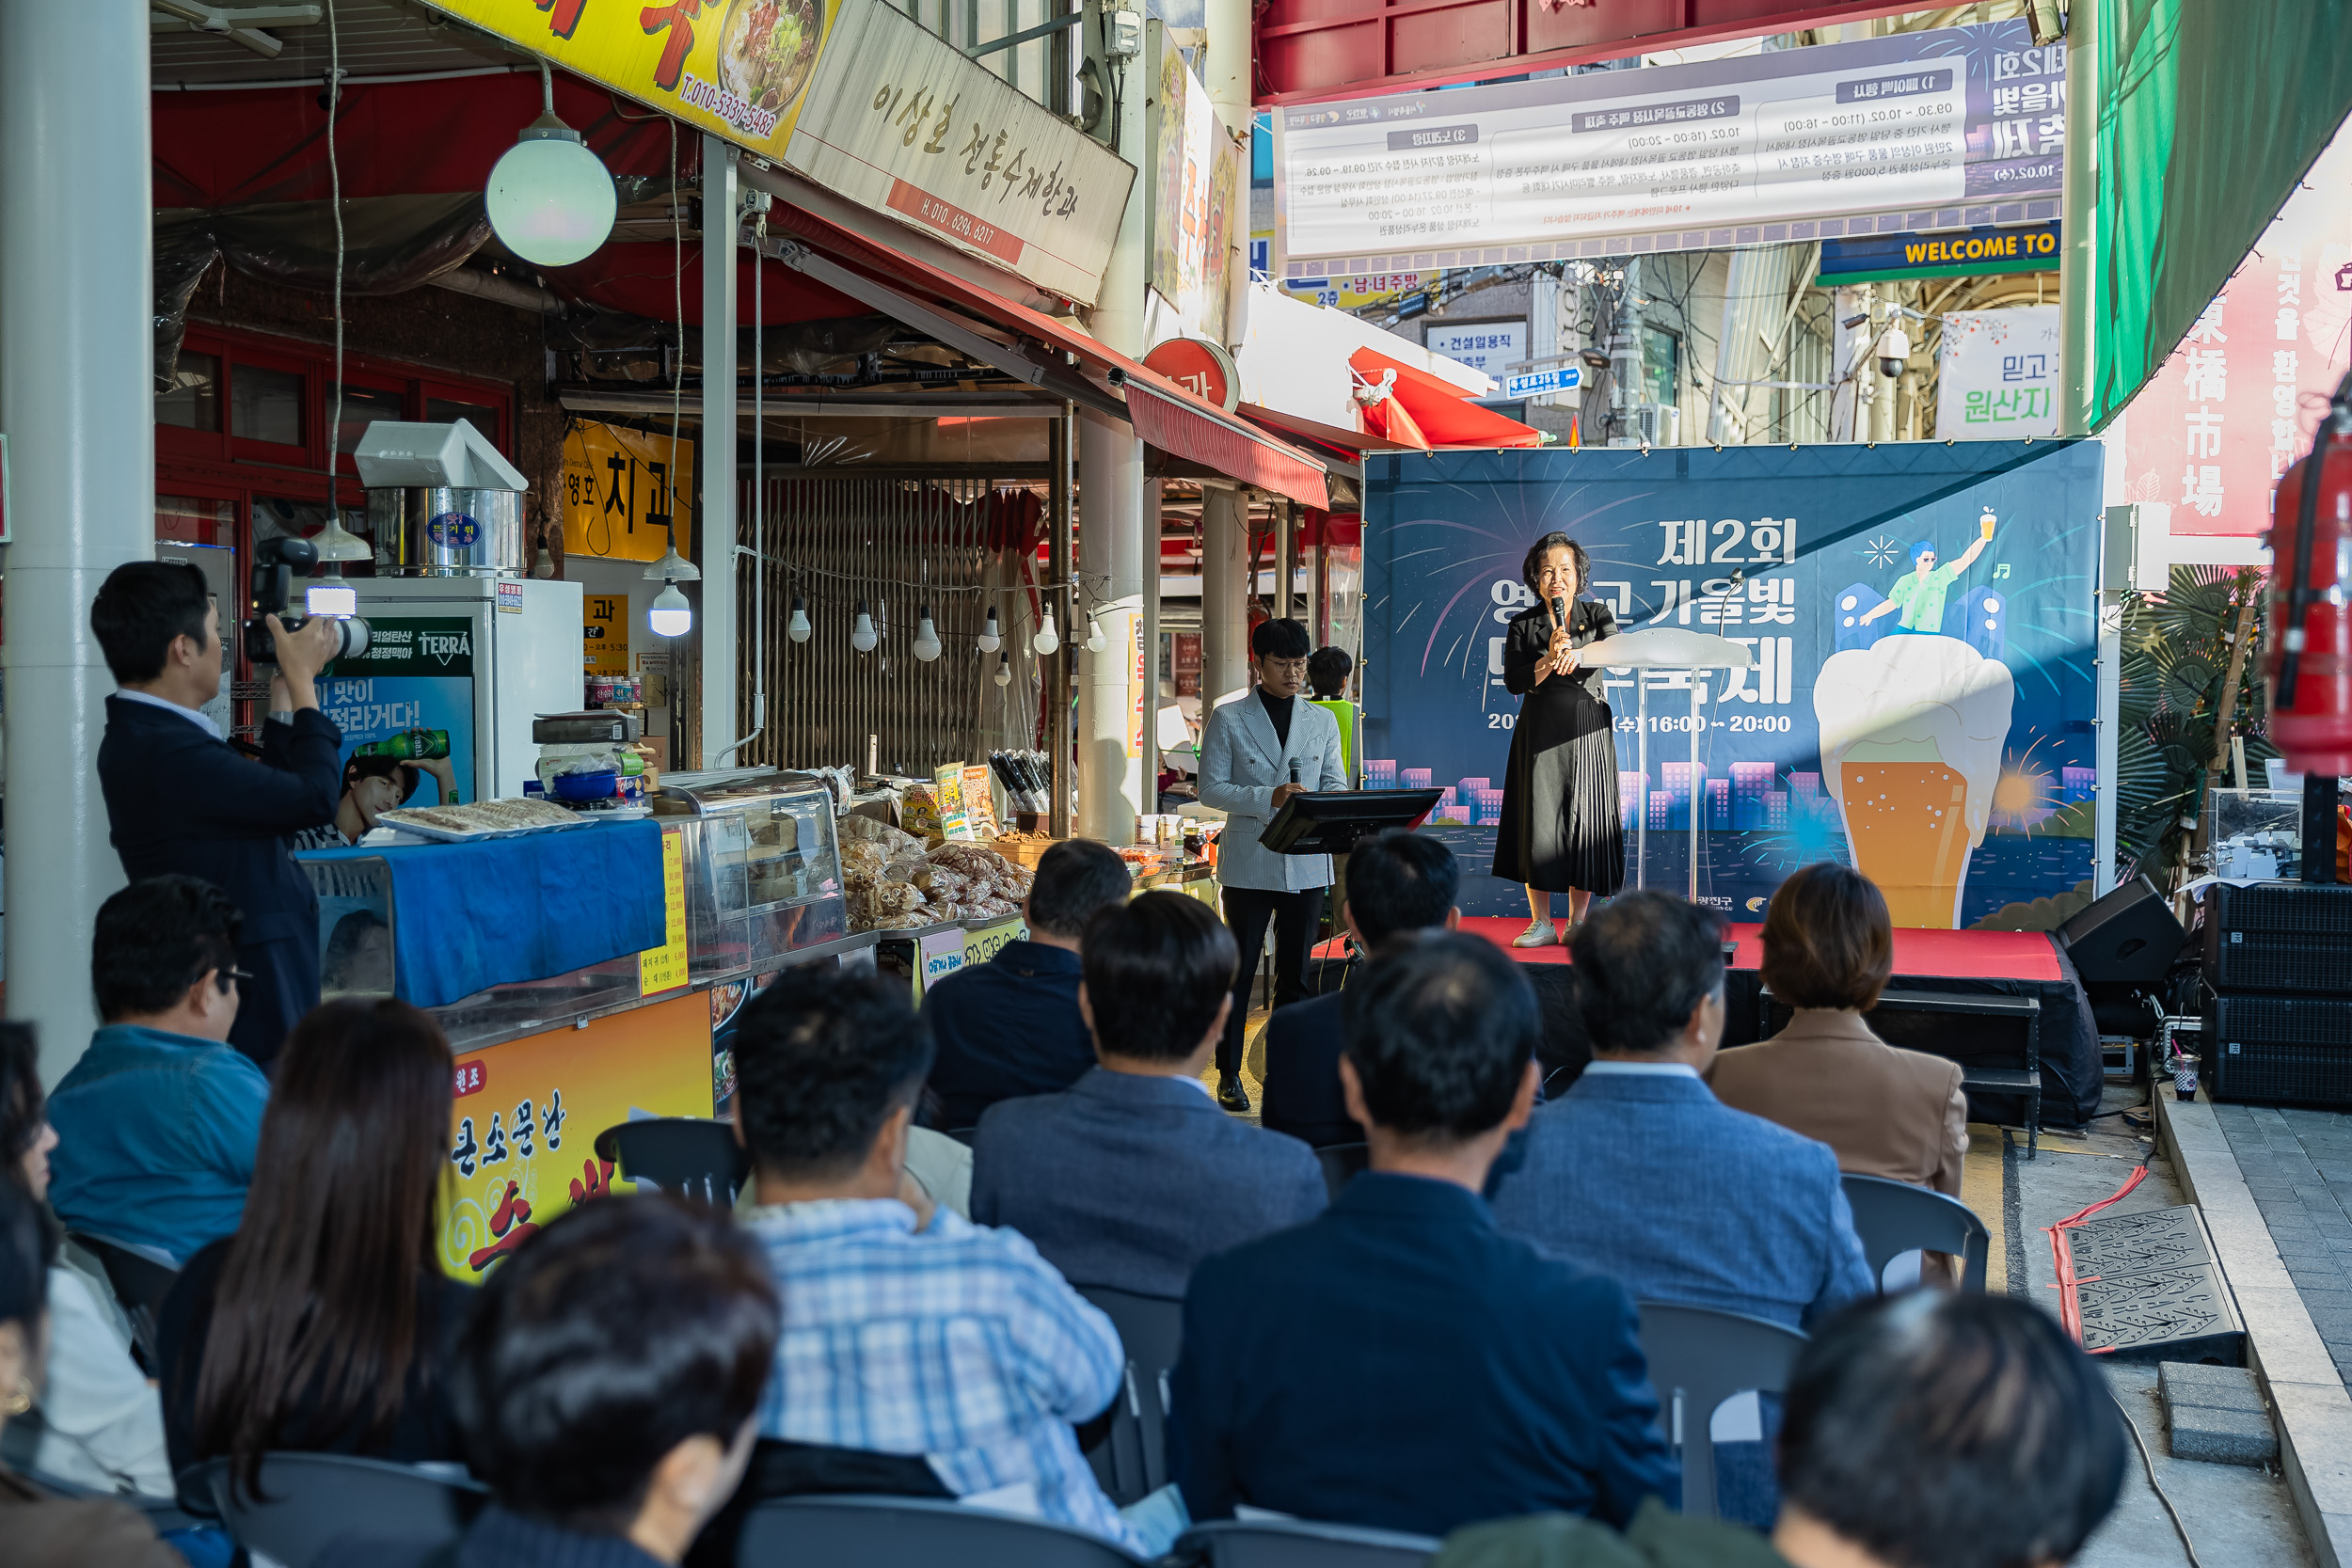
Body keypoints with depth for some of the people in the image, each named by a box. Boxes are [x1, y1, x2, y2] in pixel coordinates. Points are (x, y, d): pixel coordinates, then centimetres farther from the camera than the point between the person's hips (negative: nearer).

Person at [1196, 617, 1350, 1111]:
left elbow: (1336, 784, 11)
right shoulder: (1228, 719, 0)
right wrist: (1270, 797, -18)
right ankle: (1229, 1073, 13)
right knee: (1239, 970, 3)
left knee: (1295, 973, 9)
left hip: (1307, 865, 3)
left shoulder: (1322, 722, 11)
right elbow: (1210, 789, -5)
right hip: (1249, 862, -3)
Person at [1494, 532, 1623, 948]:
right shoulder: (1523, 625, 7)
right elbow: (1513, 681, -5)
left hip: (1588, 734, 0)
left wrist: (1580, 654, -33)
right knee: (1538, 820, -2)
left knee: (1585, 820, 0)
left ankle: (1577, 921, 10)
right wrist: (1549, 659, -22)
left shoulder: (1597, 614, 7)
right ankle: (1541, 922, 6)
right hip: (1540, 733, 0)